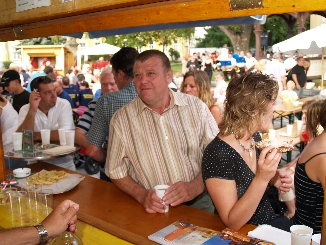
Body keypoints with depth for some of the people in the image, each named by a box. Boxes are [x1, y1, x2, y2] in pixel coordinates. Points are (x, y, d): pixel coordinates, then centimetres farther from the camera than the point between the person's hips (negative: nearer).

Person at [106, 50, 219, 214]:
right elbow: (117, 172, 4)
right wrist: (141, 195, -12)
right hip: (151, 210, 1)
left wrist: (194, 187, -13)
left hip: (199, 203, -1)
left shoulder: (196, 107, 1)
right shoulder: (121, 119, 0)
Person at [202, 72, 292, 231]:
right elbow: (232, 223, -21)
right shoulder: (217, 155, -25)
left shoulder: (255, 138, -2)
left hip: (271, 223, 7)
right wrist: (261, 179, -32)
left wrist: (273, 179, -4)